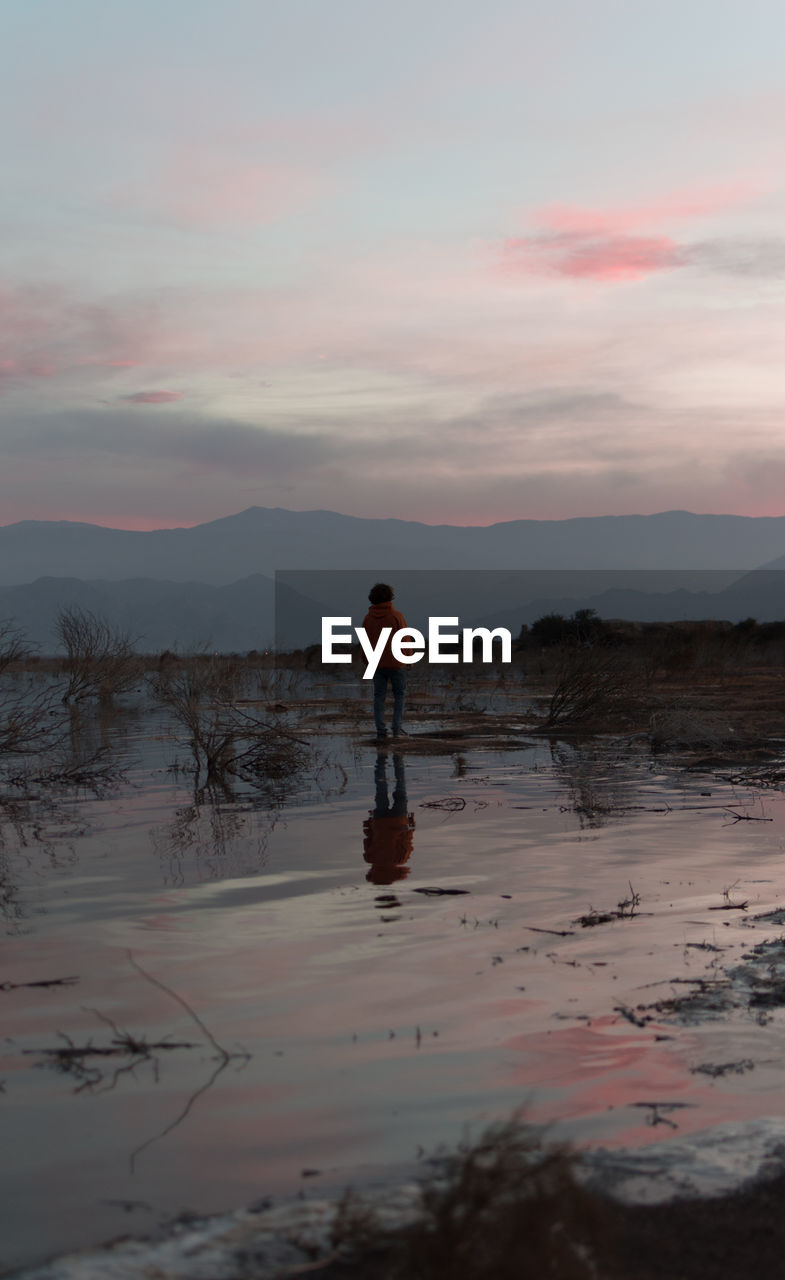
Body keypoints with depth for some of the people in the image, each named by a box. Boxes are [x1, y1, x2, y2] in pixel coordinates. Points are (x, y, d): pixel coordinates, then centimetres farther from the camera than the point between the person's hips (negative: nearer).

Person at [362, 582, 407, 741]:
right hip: (396, 663, -2)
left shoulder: (368, 618, -1)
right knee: (399, 695, 13)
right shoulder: (397, 616, -10)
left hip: (377, 664, 2)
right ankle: (397, 728, 5)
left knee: (379, 697, 7)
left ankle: (381, 732, 1)